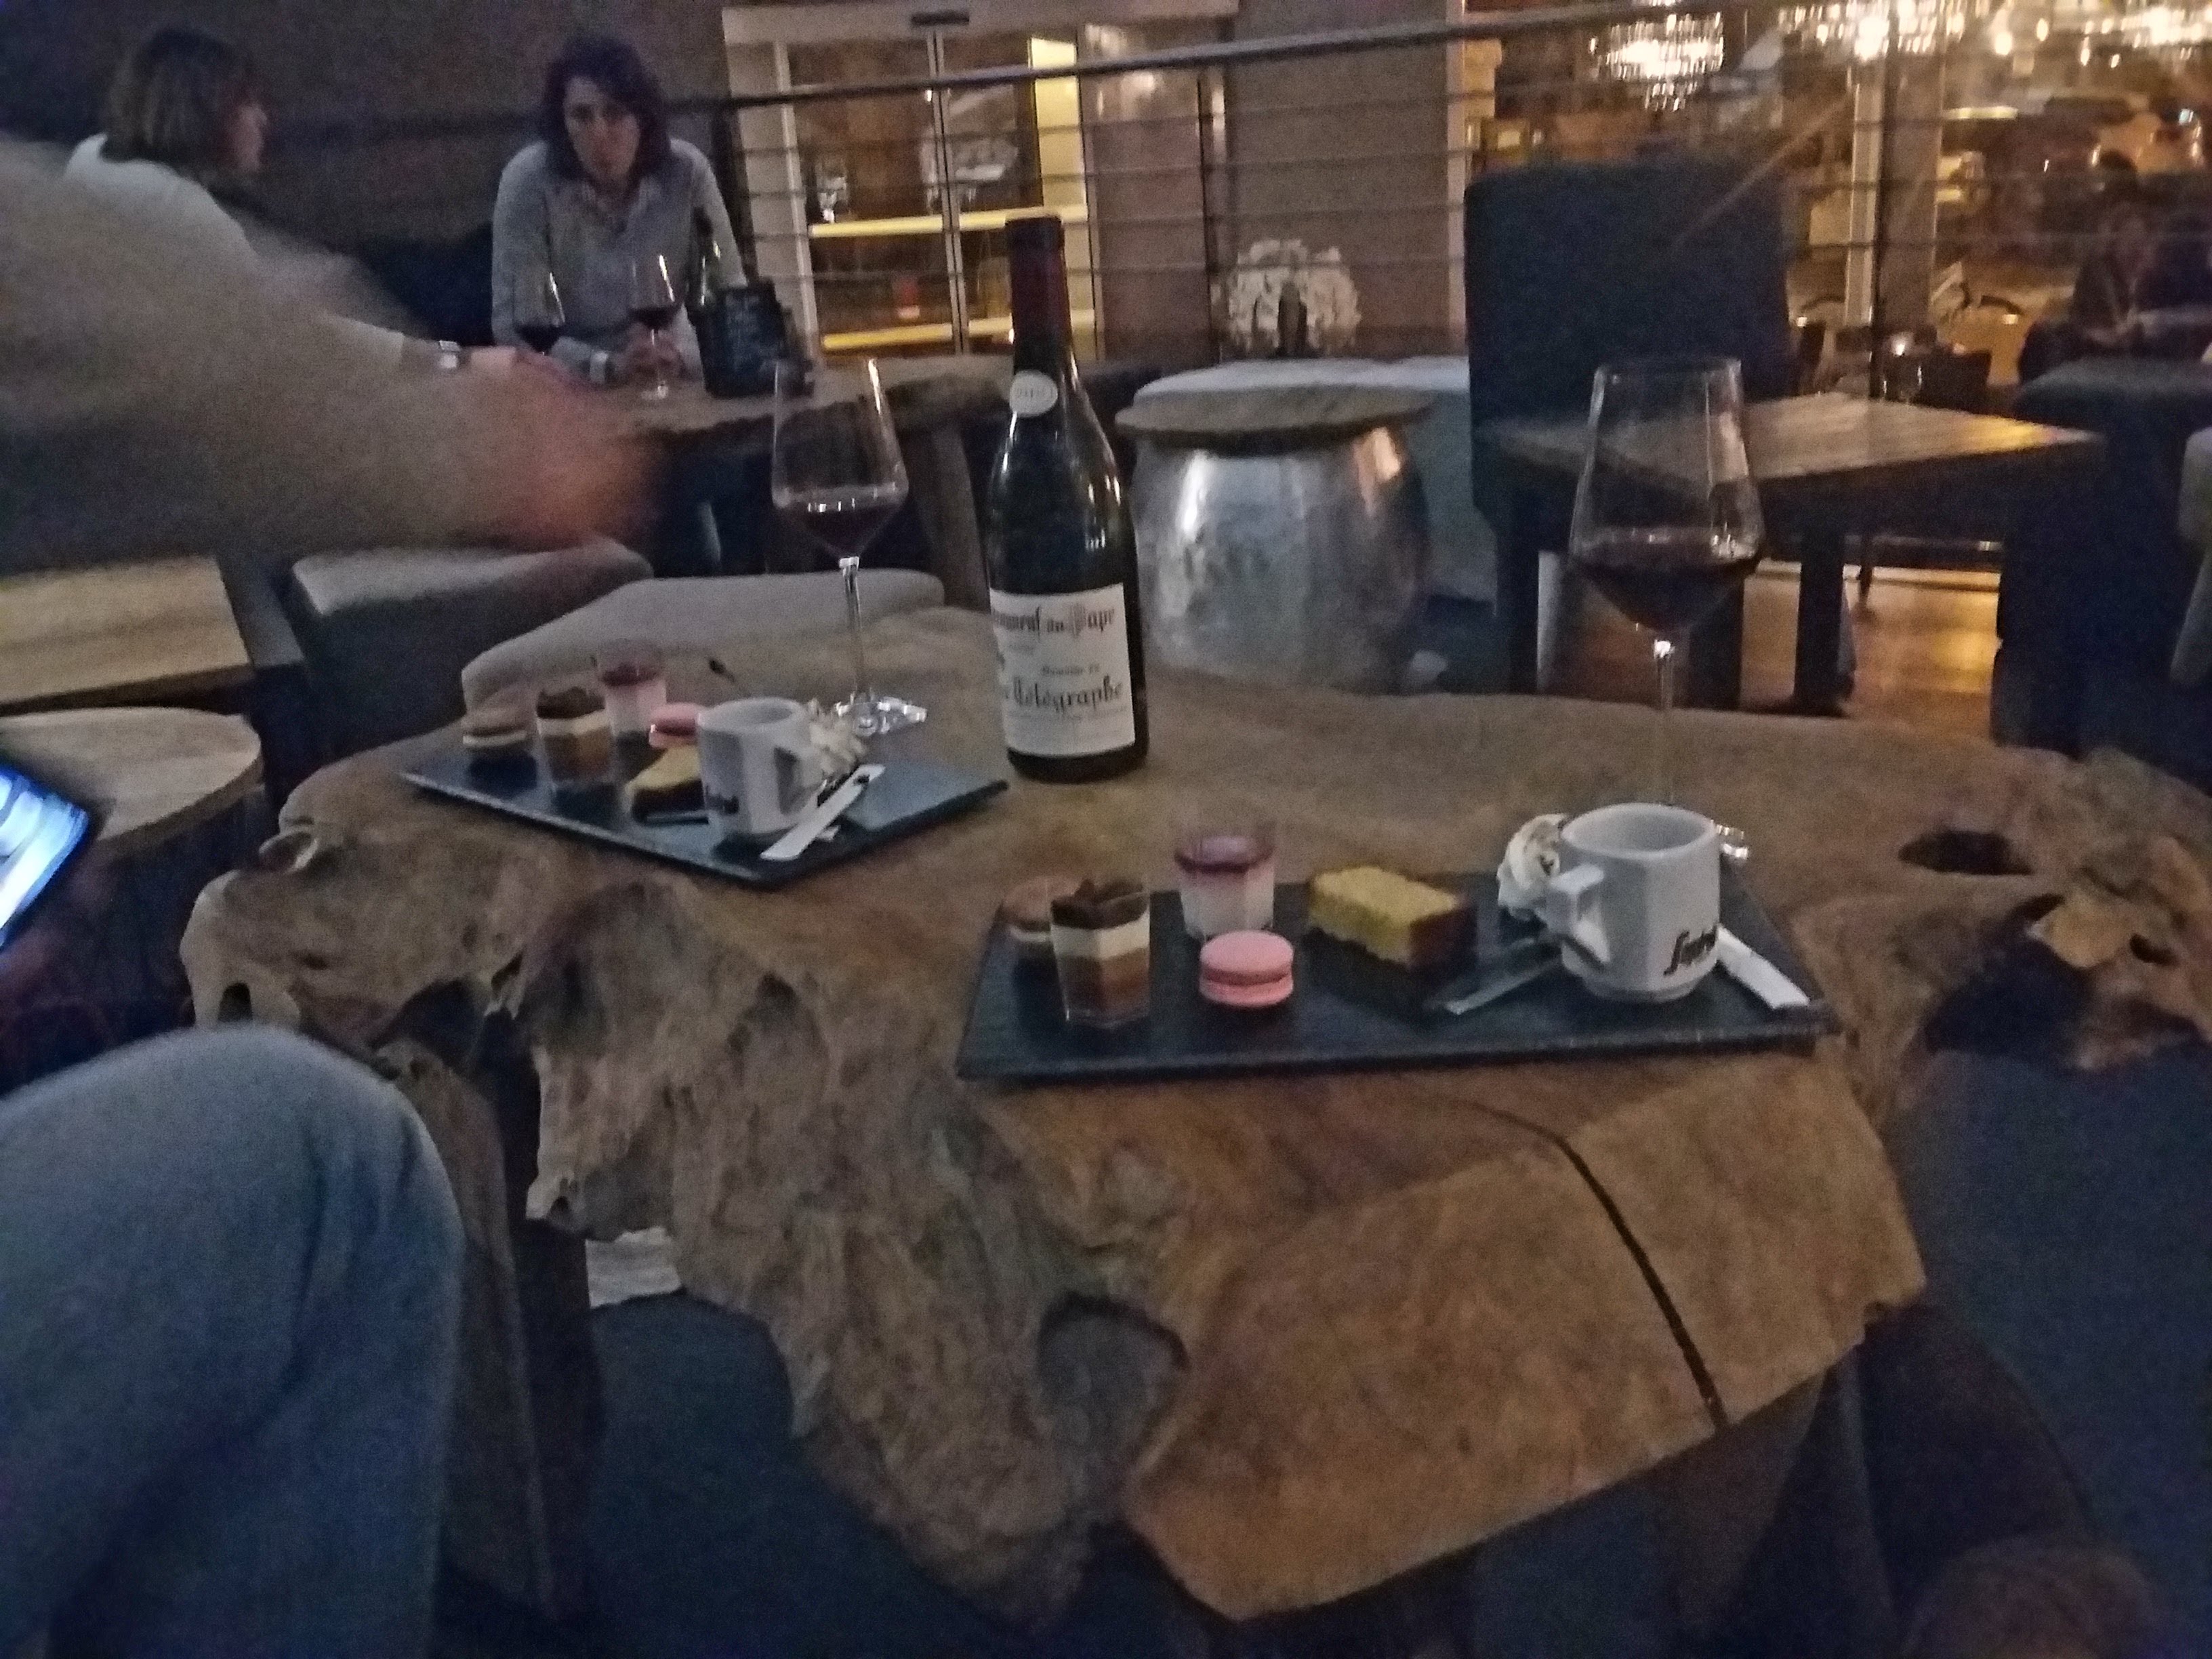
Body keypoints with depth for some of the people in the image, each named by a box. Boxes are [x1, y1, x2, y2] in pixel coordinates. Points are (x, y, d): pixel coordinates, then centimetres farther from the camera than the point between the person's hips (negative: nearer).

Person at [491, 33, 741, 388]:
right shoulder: (528, 180, -13)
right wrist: (607, 367, -29)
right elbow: (515, 323, -15)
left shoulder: (686, 171, -8)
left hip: (670, 386, 1)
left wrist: (681, 353, -24)